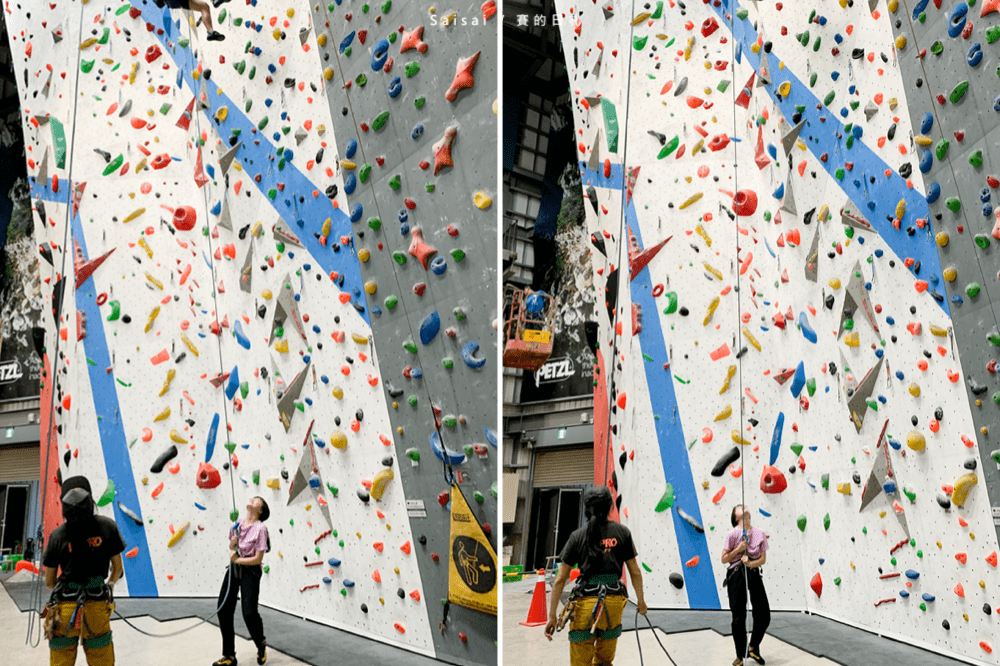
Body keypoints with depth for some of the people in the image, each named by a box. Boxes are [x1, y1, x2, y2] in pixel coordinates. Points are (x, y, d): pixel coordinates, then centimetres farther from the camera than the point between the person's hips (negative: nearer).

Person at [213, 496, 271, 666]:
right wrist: (232, 544, -4)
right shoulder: (237, 525, 5)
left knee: (249, 613, -11)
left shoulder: (260, 528, -15)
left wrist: (238, 560, -12)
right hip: (234, 569, 7)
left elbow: (258, 559, -16)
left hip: (250, 571, -7)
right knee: (224, 610, 2)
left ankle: (261, 646, 20)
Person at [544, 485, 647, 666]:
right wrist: (640, 600, 21)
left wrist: (552, 615, 2)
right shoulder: (622, 532, 3)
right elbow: (635, 572, 6)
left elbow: (560, 579, -2)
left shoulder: (577, 536, 0)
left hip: (586, 603, -2)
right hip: (614, 602, 2)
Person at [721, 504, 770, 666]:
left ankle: (754, 648, 26)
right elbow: (724, 559, 0)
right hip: (737, 574, -3)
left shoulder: (760, 534, 7)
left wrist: (750, 563, -15)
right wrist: (738, 549, -15)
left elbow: (763, 558, 4)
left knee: (764, 615, 2)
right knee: (739, 617, -1)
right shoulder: (733, 535, -2)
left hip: (754, 574, 3)